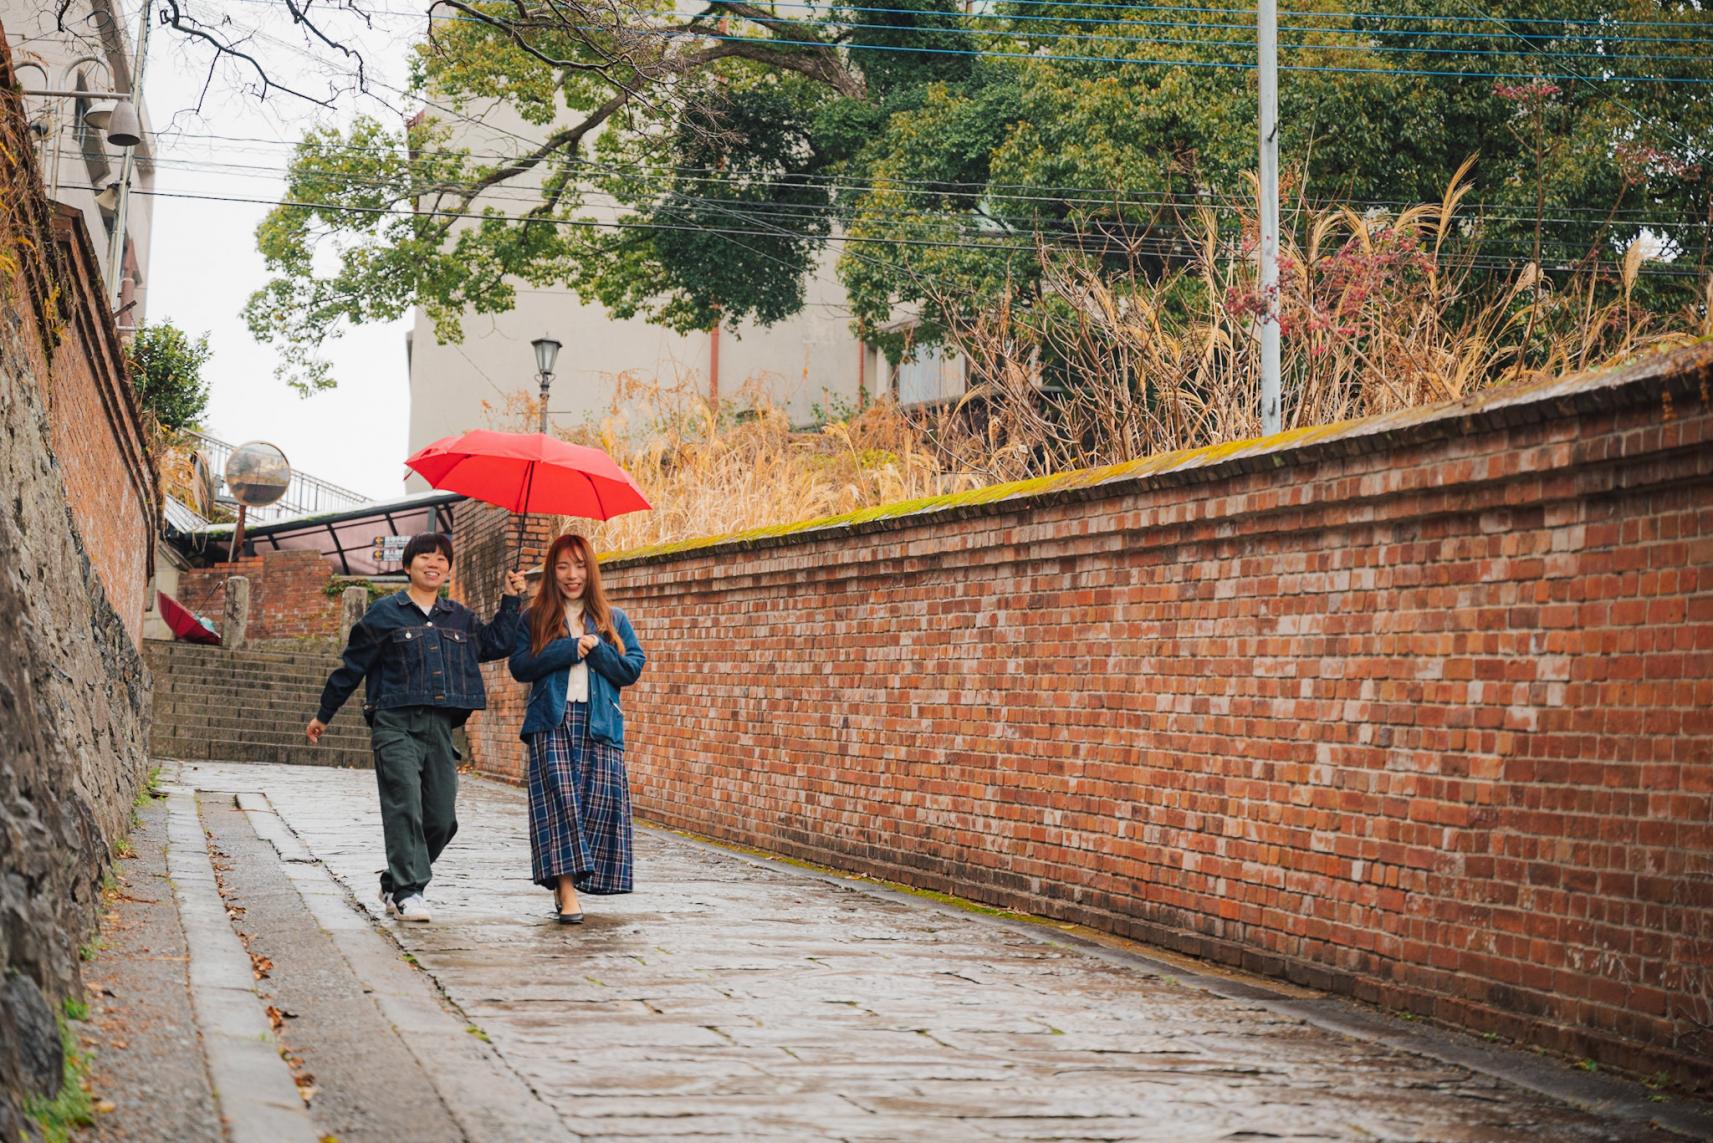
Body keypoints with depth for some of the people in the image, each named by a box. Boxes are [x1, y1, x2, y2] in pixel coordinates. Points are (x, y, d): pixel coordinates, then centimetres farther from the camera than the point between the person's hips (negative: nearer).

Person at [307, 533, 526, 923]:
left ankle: (395, 883, 21)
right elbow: (352, 667, 8)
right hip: (396, 725, -5)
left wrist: (511, 601, 17)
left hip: (440, 728, 5)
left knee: (442, 819, 3)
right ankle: (407, 892, -16)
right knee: (405, 807, -17)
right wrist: (324, 714, 13)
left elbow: (498, 643, 26)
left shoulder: (461, 619, 18)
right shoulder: (385, 613, 4)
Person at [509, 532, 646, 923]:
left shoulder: (612, 620, 16)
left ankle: (567, 882, 8)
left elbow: (633, 668, 8)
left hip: (599, 726, 2)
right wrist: (568, 650, -9)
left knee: (601, 800, -8)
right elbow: (520, 667, 0)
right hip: (552, 722, -2)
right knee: (560, 797, -15)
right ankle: (567, 892, -20)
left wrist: (595, 650, -6)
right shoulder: (534, 619, 12)